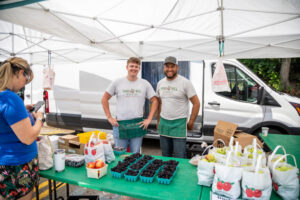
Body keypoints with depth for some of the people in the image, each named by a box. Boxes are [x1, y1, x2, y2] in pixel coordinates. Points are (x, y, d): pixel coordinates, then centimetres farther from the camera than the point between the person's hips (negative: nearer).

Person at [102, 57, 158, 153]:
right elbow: (104, 99, 6)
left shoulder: (145, 84, 3)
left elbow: (154, 101, 6)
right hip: (119, 124, 0)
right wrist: (109, 117, -1)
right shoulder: (117, 82, 1)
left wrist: (149, 119, -2)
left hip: (138, 125, 1)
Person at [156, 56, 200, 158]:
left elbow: (196, 103, -7)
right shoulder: (160, 83, 8)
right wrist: (158, 121, 14)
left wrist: (191, 122, -7)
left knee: (179, 157, -1)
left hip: (179, 124, -5)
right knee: (165, 156, 17)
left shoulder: (185, 83, -9)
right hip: (163, 123, 5)